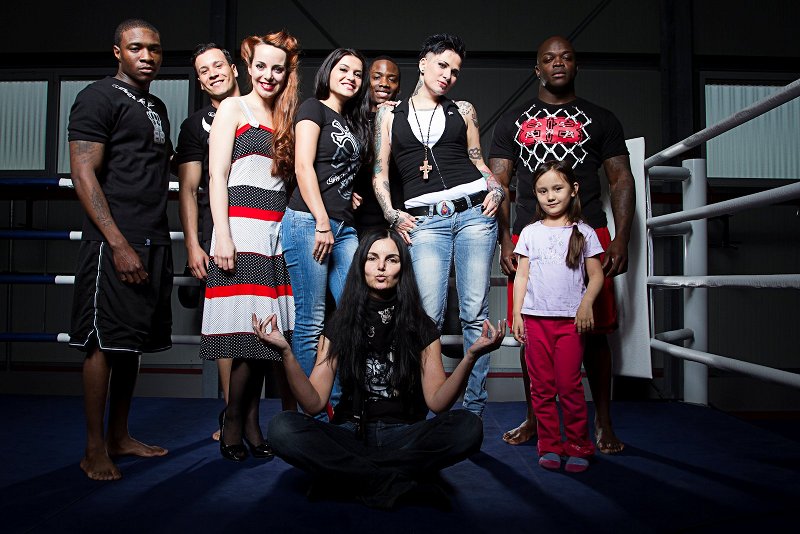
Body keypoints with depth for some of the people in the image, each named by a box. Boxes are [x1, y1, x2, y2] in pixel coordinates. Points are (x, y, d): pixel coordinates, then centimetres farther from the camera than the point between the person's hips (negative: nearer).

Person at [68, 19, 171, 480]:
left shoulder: (157, 108, 20)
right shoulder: (99, 98, -3)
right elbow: (83, 174, -12)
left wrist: (159, 243, 16)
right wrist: (118, 244, -19)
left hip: (154, 243, 8)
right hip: (115, 242, -8)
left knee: (132, 342, 12)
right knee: (104, 342, -3)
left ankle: (119, 437, 23)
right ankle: (95, 450, 7)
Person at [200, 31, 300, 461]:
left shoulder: (287, 118, 20)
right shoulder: (233, 108, 6)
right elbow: (217, 176, -3)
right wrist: (222, 236, -12)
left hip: (277, 230, 5)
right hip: (242, 225, -5)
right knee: (250, 329, -9)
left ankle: (250, 424, 11)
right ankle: (234, 425, 6)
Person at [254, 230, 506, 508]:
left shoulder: (421, 327, 4)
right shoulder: (338, 326, 4)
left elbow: (437, 402, -5)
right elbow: (314, 403, -4)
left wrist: (470, 357, -21)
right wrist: (286, 353, -18)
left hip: (403, 436, 0)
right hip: (350, 433, 0)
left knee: (468, 427, -28)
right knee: (282, 427, -27)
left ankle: (349, 474, -24)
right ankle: (394, 482, -25)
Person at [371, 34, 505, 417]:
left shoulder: (462, 110, 18)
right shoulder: (389, 116, 15)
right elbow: (379, 173, 10)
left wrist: (496, 189, 2)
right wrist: (393, 215, -3)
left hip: (473, 212, 1)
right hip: (425, 220, -1)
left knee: (475, 313, -1)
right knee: (429, 316, -8)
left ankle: (473, 408, 9)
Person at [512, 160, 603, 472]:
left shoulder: (583, 232, 6)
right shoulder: (530, 233, 9)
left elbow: (596, 275, 5)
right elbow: (522, 275, 9)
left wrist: (586, 305, -11)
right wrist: (516, 314, 3)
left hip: (570, 318, -2)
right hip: (535, 317, 2)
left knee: (569, 386, -2)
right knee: (541, 387, 5)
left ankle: (578, 447, 12)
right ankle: (549, 446, 15)